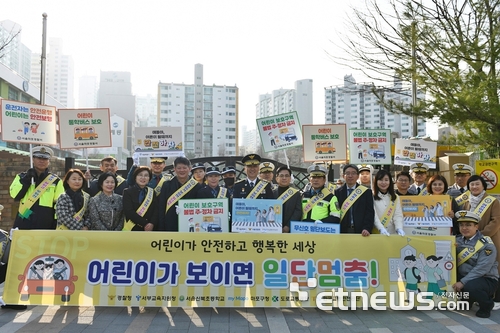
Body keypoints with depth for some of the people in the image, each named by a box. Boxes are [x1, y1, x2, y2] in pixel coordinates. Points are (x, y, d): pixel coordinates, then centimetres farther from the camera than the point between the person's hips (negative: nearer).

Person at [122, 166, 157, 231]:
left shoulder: (152, 192, 12)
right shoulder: (127, 192, 0)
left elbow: (156, 210, 4)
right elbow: (129, 212, -11)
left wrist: (152, 223, -15)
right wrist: (145, 224, -17)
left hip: (150, 230, 4)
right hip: (133, 229, -3)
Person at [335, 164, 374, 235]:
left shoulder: (366, 192, 4)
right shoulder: (338, 192, 7)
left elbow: (370, 212, -1)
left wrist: (367, 228, -14)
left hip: (361, 232, -1)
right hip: (343, 231, 1)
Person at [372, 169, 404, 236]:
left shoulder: (395, 198, 10)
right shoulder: (372, 197, -2)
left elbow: (398, 215, 0)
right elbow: (373, 216, -11)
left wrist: (399, 229, -17)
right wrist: (381, 229, -25)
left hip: (392, 233, 3)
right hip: (376, 233, -3)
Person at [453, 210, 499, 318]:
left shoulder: (487, 245, -14)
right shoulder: (458, 240, 6)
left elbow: (481, 269, -23)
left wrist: (463, 282, -28)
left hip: (487, 280, -6)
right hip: (465, 277, 7)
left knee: (470, 287, -36)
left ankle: (487, 305, -3)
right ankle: (468, 299, 12)